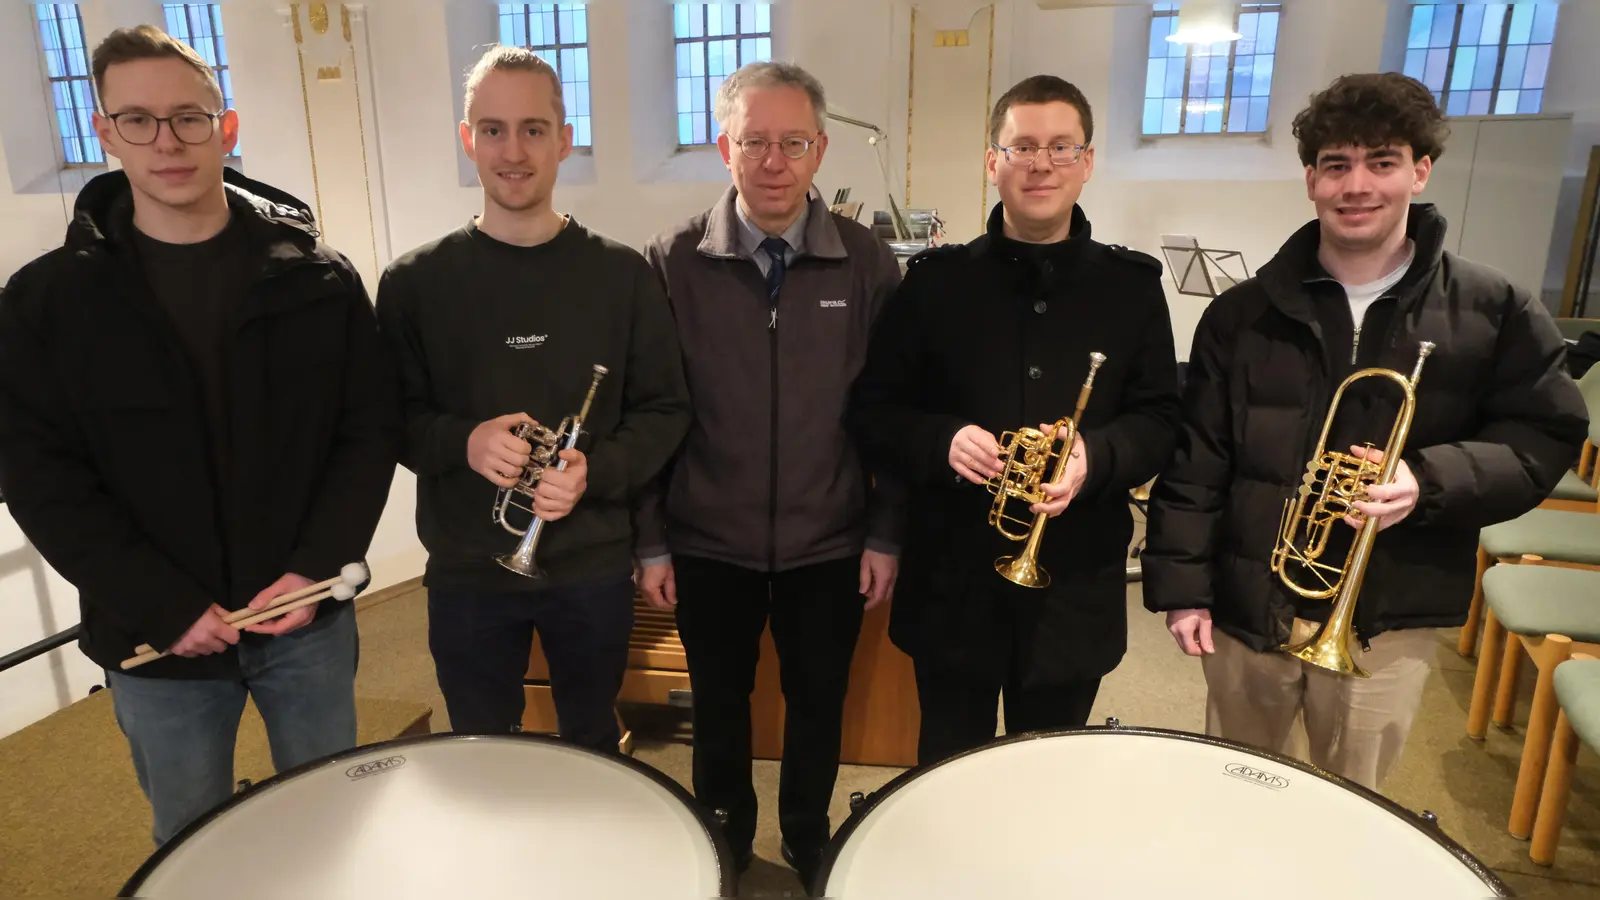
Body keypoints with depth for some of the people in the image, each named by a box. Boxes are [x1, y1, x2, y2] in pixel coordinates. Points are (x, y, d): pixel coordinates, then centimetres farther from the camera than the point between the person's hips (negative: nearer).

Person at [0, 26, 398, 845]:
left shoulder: (316, 279, -4)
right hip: (156, 640, 0)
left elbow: (370, 431, -3)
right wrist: (164, 608, -15)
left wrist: (318, 568, -13)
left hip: (308, 617, 0)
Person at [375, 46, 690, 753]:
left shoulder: (621, 274, -4)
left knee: (593, 747, 21)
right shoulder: (415, 282, -4)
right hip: (467, 574, 0)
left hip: (593, 568, 0)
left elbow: (663, 410, -1)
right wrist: (463, 442, -20)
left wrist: (595, 470, -19)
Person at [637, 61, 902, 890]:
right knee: (718, 710, 18)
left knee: (818, 708, 17)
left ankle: (808, 848, 44)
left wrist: (885, 534, -3)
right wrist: (651, 541, -4)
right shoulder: (672, 262, -7)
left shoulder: (868, 263, -6)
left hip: (830, 546, 1)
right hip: (708, 544, 0)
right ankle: (724, 851, 44)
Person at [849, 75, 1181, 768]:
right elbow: (873, 410, 1)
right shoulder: (936, 279, -1)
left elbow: (1160, 418, 3)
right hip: (953, 580, -1)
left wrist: (1096, 456, -18)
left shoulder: (1131, 286, 2)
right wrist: (941, 442, -19)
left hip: (1074, 587, 1)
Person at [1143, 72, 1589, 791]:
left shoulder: (1495, 312, -2)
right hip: (1247, 607, 1)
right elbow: (1195, 461, -2)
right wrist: (1182, 583, -5)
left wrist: (1430, 480, -19)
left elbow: (1544, 439, 0)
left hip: (1389, 621, 0)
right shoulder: (1242, 314, -2)